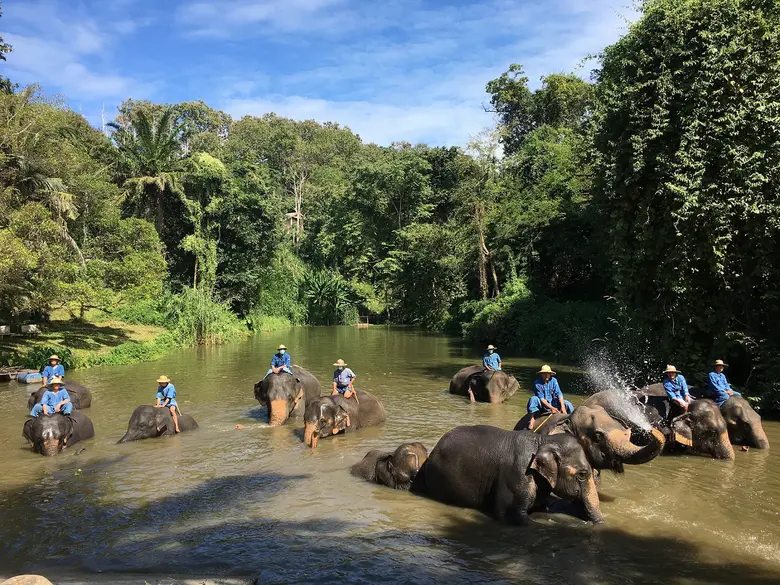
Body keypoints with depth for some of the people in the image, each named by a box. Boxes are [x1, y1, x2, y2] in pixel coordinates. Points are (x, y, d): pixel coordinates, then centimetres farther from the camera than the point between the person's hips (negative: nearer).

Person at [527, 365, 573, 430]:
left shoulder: (553, 381, -6)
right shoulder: (537, 383, -15)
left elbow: (559, 394, -14)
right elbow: (541, 399, -19)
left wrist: (563, 407, -28)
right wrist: (551, 408, -29)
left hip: (552, 402, 3)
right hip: (542, 405, -3)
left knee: (567, 403, -18)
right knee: (533, 399, -32)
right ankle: (532, 418, -34)